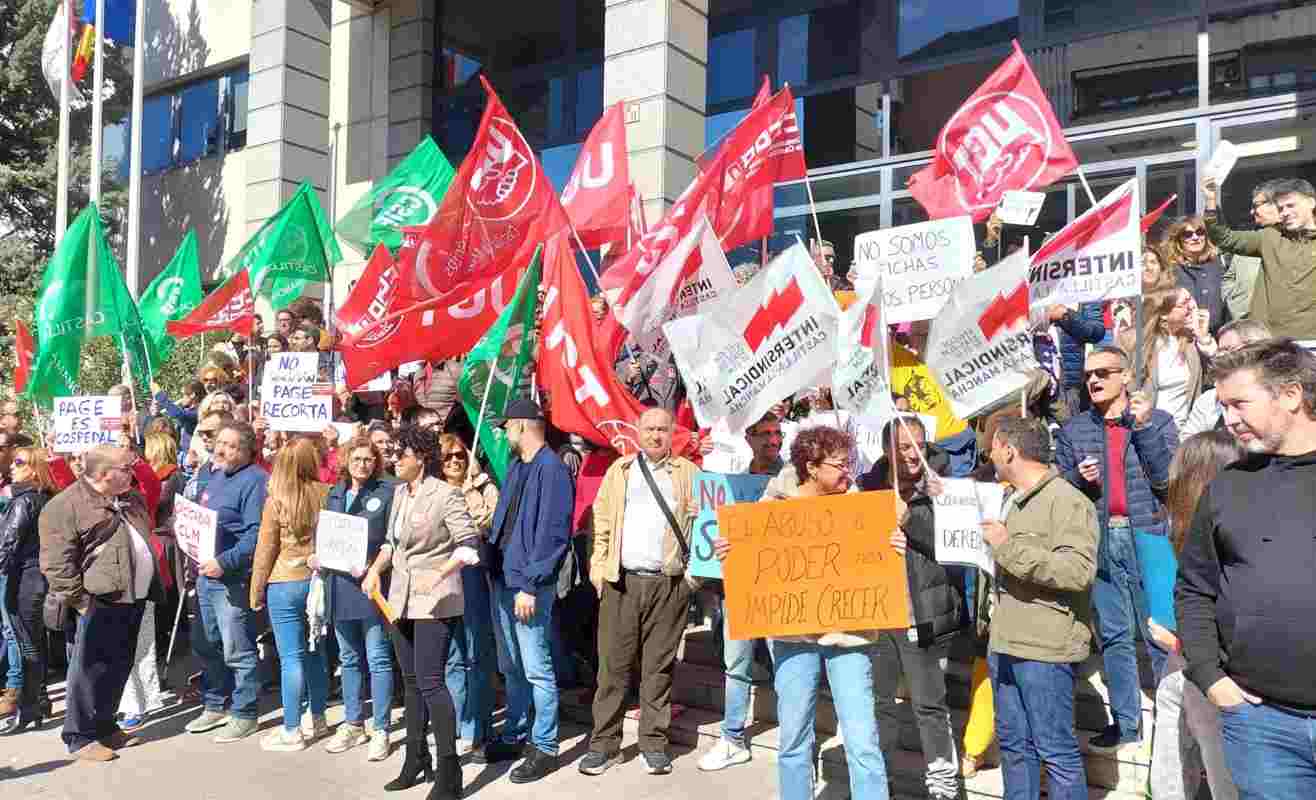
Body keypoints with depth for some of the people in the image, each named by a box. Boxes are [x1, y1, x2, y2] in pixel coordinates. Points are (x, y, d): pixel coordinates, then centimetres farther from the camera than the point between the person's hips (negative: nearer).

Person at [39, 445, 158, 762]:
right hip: (100, 603, -8)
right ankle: (80, 737, 13)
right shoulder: (65, 507, -12)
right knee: (91, 670, 1)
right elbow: (57, 564, -15)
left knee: (119, 668, 15)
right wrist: (80, 601, -17)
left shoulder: (131, 499, 14)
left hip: (134, 599, 8)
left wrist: (153, 587, 18)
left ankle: (104, 725, 28)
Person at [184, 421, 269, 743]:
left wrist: (224, 562, -27)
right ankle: (214, 706, 32)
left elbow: (255, 534, -21)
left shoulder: (254, 480, -14)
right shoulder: (214, 475, 14)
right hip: (206, 572, 9)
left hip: (233, 578, -9)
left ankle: (243, 714, 10)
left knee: (237, 651, -2)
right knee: (205, 644, 18)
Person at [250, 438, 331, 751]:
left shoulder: (276, 500, -10)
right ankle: (318, 719, 28)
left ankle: (291, 731, 8)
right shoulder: (326, 494, -4)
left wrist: (256, 591, 4)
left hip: (285, 585, -4)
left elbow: (265, 550, -6)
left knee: (291, 658, 1)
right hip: (319, 581, 4)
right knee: (315, 652, 16)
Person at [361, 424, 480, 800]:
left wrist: (439, 574, -28)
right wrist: (375, 569, 4)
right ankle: (416, 760, 28)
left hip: (434, 600, -8)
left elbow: (468, 544, -18)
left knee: (430, 681, -10)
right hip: (401, 597, 8)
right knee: (411, 681, 15)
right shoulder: (400, 492, 10)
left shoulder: (445, 494, -14)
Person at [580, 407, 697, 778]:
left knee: (659, 666, 6)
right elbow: (601, 520, 9)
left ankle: (654, 743, 16)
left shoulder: (688, 472, 8)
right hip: (620, 581, 1)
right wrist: (598, 566, 1)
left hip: (668, 584, -1)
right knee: (613, 664, 3)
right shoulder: (620, 469, 12)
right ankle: (604, 743, 12)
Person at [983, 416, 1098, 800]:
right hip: (1004, 644, 9)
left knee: (1056, 751, 0)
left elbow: (1079, 571, -24)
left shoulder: (1069, 501, -11)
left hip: (1045, 649, -8)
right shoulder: (1015, 502, 16)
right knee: (1013, 745, 15)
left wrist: (1009, 547, -21)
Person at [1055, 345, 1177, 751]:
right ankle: (1126, 721, 20)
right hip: (1100, 541, 3)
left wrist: (1144, 428, -16)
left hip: (1147, 539, -3)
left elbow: (1168, 480, -11)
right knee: (1113, 636, 10)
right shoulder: (1072, 431, 8)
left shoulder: (1159, 421, 1)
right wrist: (1079, 479, -11)